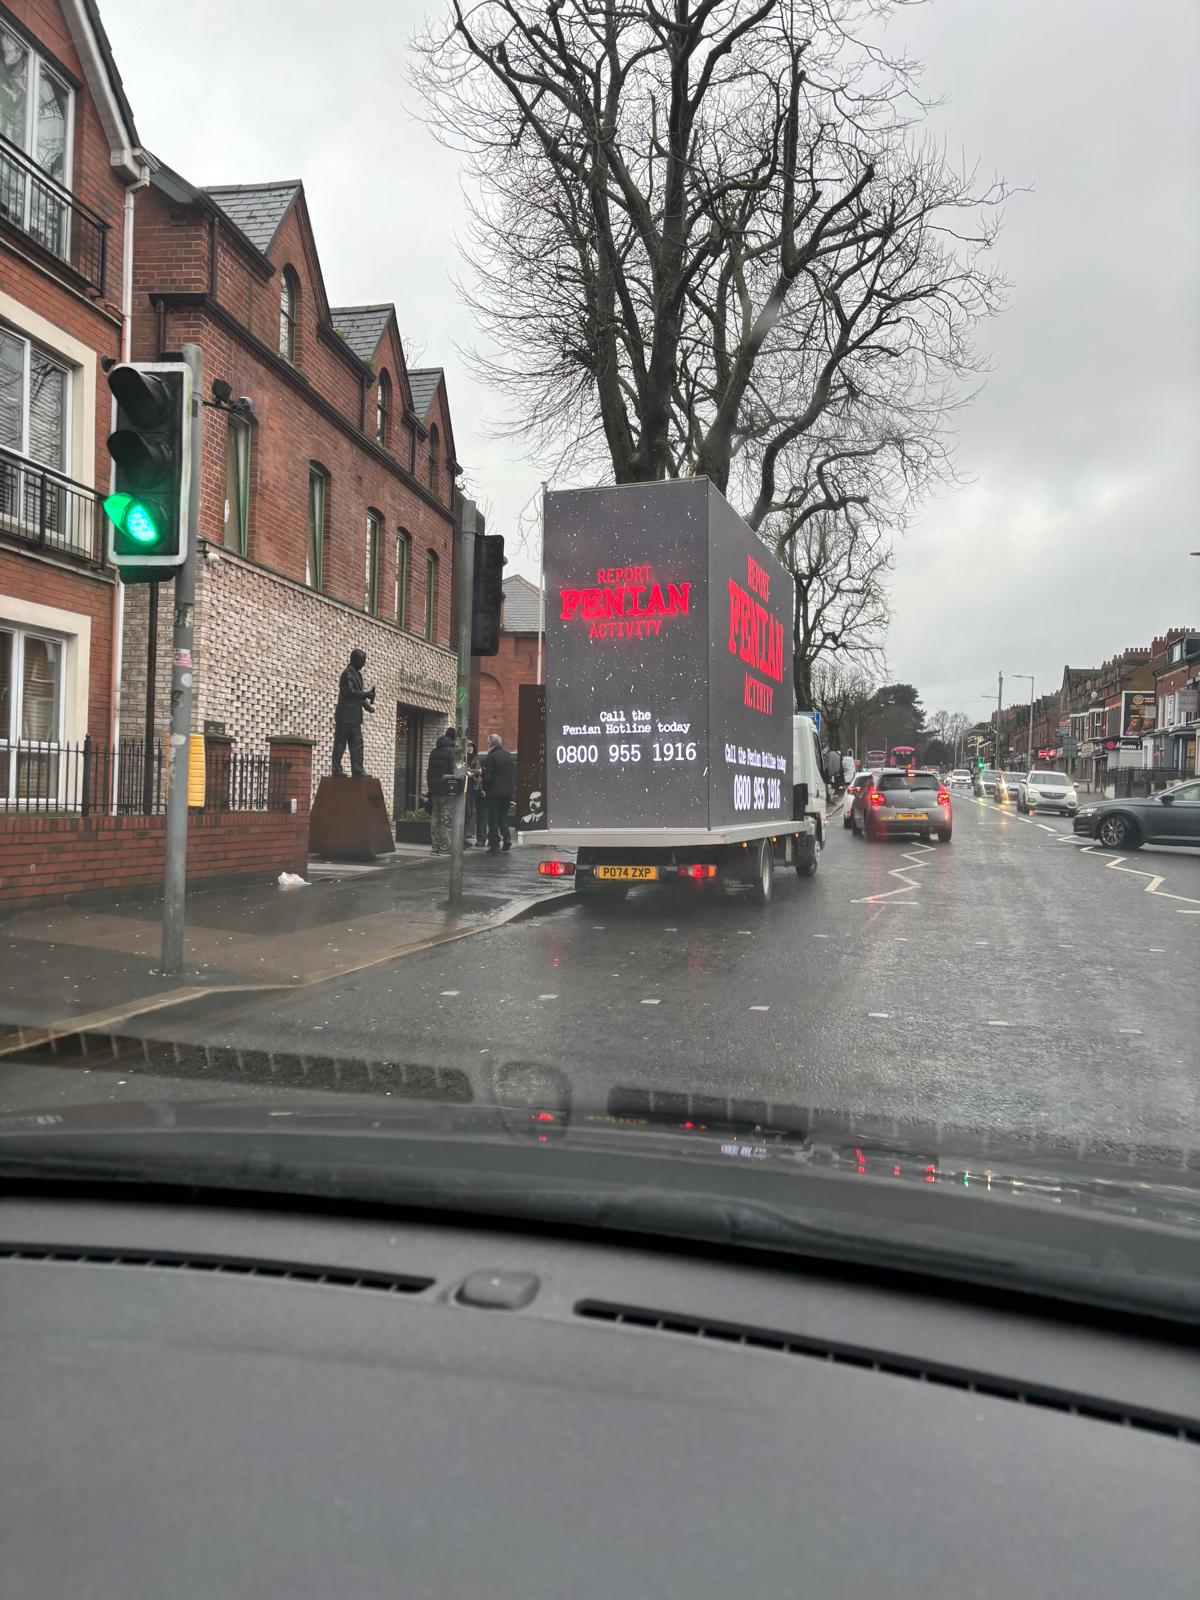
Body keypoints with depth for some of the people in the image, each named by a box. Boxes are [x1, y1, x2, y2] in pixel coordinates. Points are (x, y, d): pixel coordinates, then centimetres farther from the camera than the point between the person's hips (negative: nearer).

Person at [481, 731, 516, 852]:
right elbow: (515, 774, 10)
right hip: (508, 791, 6)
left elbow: (487, 777, -14)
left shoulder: (490, 757, -13)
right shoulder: (509, 755, 6)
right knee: (503, 815, 17)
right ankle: (507, 838, 2)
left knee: (493, 817, 3)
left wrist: (484, 789, 1)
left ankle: (494, 843, 2)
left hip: (494, 792, -6)